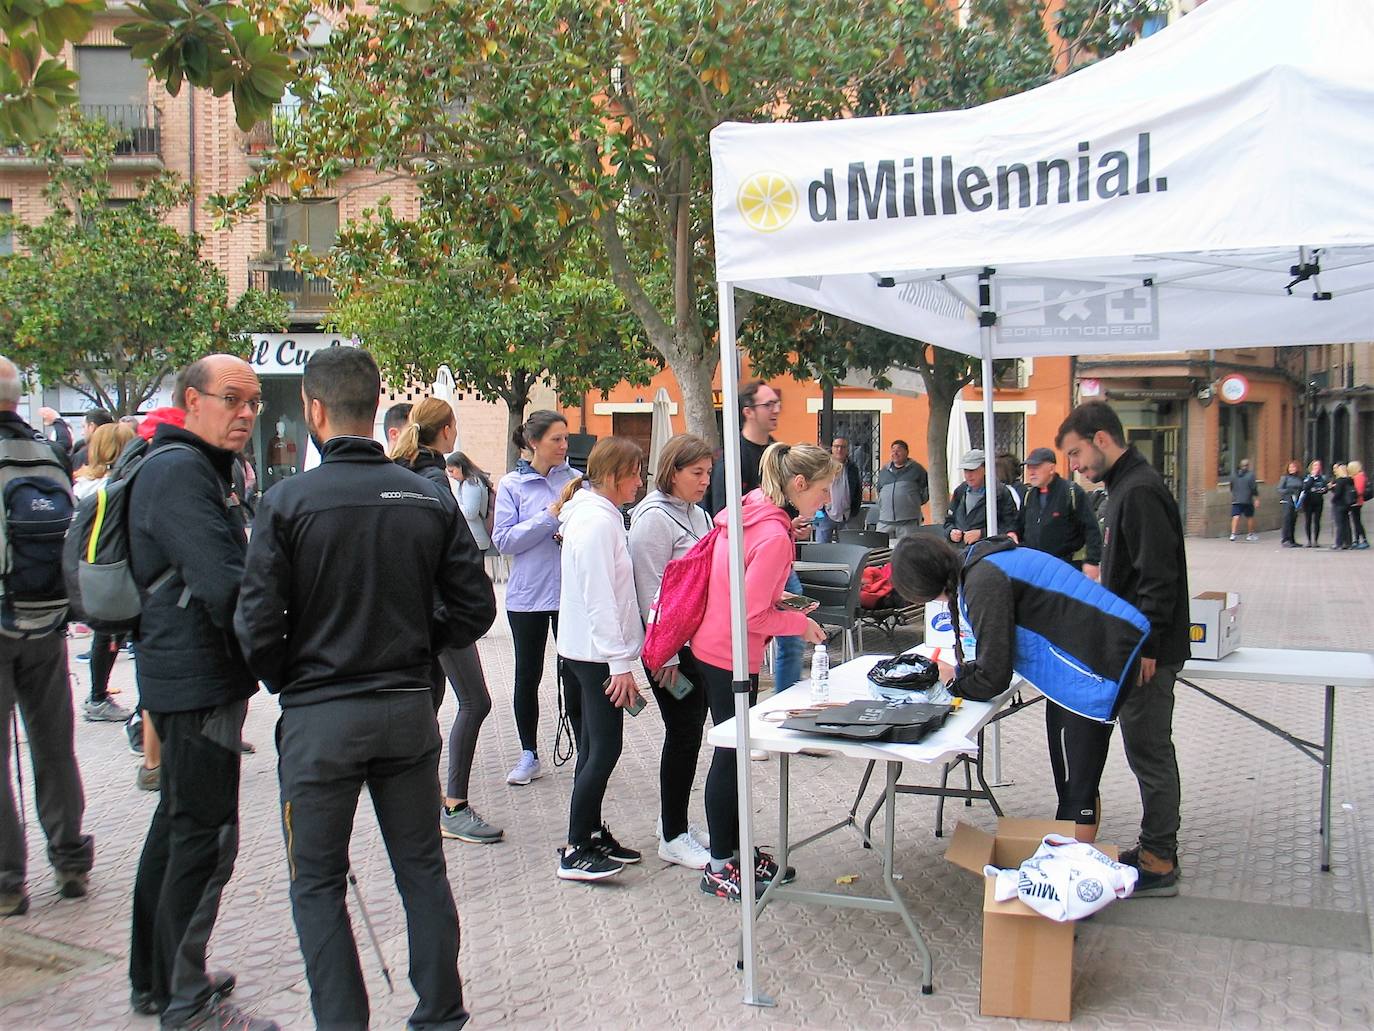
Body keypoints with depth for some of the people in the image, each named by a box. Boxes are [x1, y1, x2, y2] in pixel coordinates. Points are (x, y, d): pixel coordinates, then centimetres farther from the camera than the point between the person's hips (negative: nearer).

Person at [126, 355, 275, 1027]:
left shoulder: (200, 467, 16)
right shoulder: (181, 471, -18)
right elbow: (226, 587, -27)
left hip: (184, 675, 11)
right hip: (199, 680, -11)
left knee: (179, 821, 19)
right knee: (206, 834, -3)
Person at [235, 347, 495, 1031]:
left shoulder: (289, 501, -11)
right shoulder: (431, 499, -1)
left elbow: (257, 624, -13)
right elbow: (475, 609, 0)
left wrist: (286, 683, 5)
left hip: (318, 717, -3)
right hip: (409, 710, 4)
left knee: (317, 883, 11)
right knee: (422, 869, 16)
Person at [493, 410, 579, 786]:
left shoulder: (576, 479, 2)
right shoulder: (512, 484, -2)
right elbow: (503, 540, -9)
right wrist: (550, 516, -16)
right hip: (527, 594, 0)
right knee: (528, 675, 10)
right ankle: (529, 755, 23)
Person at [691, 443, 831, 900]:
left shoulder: (751, 510, 4)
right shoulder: (774, 534, -25)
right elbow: (751, 614, -24)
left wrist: (776, 596, 8)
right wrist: (800, 623, -10)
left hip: (712, 645, 9)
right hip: (730, 655, -9)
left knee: (734, 751, 18)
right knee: (731, 755, 3)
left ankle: (737, 849, 31)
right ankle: (719, 868, 16)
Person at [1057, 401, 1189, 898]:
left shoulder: (1140, 492, -18)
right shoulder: (1127, 487, 15)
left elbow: (1158, 578, -23)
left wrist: (1145, 647, -22)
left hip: (1148, 652, -10)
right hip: (1135, 647, 10)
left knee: (1150, 754, -2)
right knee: (1148, 752, 15)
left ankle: (1159, 864, 7)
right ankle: (1156, 851, 25)